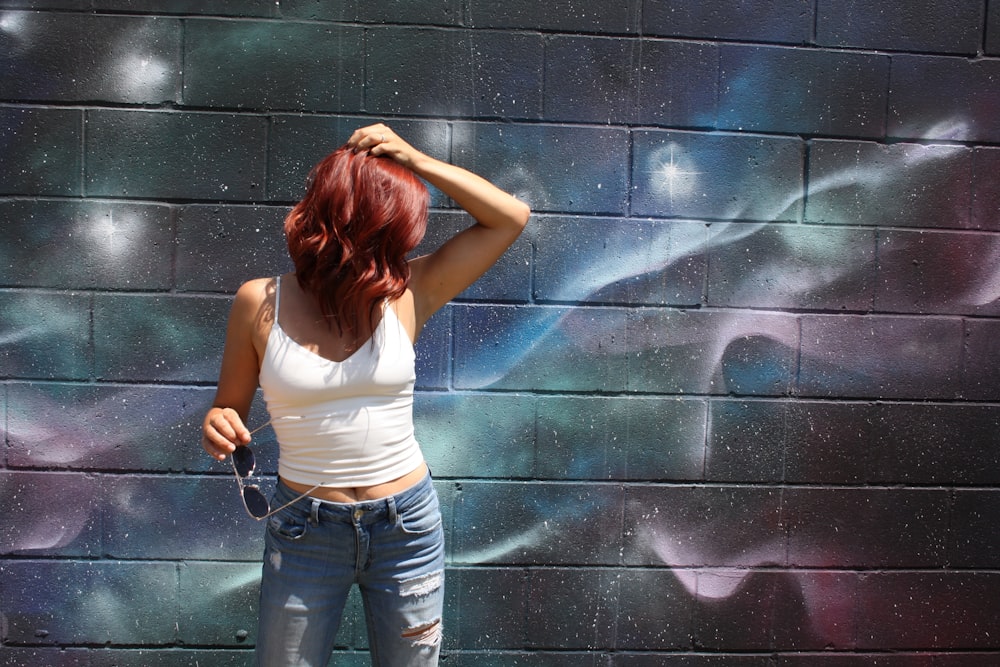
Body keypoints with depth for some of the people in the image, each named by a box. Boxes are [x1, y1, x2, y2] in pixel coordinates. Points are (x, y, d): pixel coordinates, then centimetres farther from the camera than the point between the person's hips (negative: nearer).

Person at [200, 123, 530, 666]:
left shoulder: (406, 294, -5)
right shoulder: (261, 302, -7)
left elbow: (511, 218, -6)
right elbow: (229, 410, 4)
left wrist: (414, 161, -12)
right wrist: (219, 427, -20)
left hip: (406, 525, 1)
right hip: (304, 531, -1)